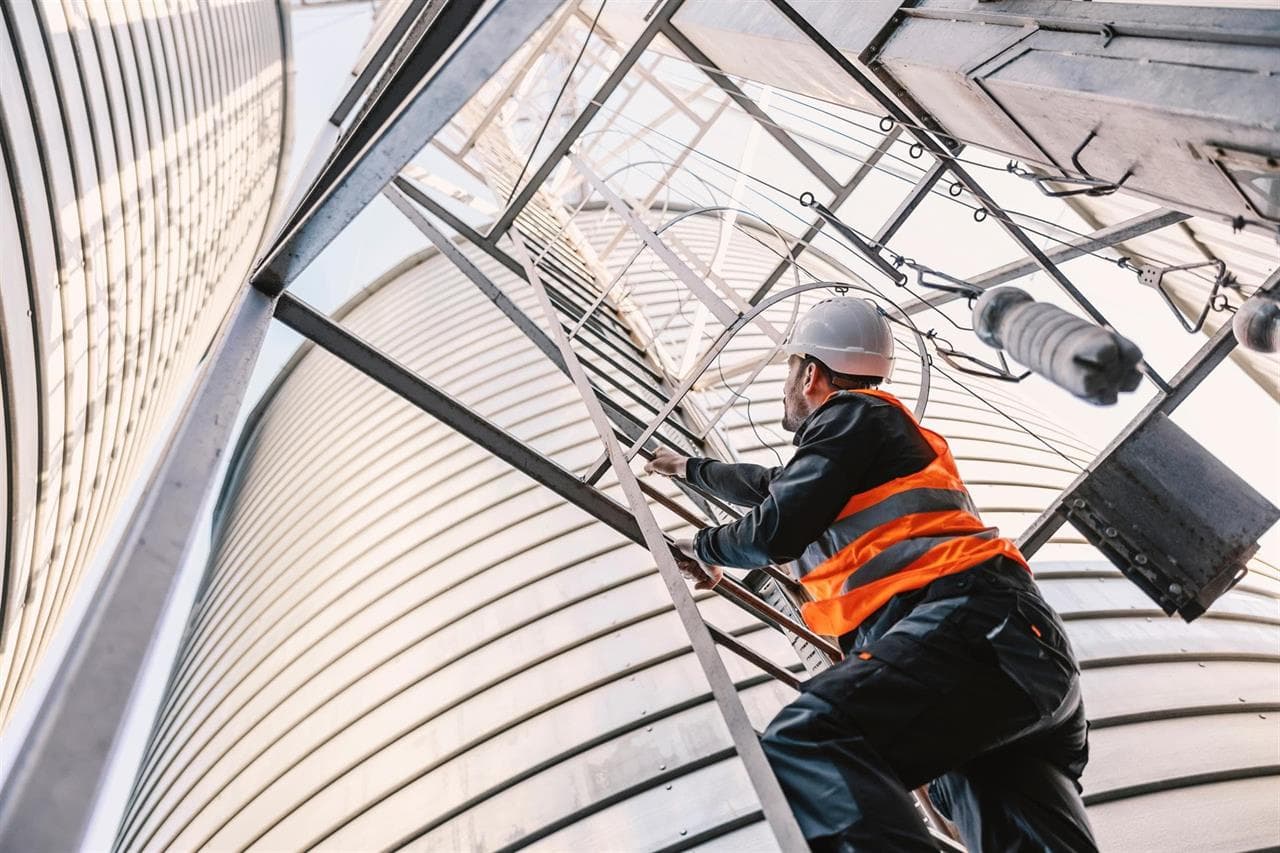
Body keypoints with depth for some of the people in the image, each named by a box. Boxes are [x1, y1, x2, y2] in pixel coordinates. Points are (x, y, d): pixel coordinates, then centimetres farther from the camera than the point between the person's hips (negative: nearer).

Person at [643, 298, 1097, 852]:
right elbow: (774, 488, 51)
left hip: (969, 623, -10)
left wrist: (704, 548, 19)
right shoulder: (877, 431, 35)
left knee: (801, 746, -29)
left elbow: (777, 531, -3)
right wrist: (689, 468, 66)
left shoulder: (853, 413, 6)